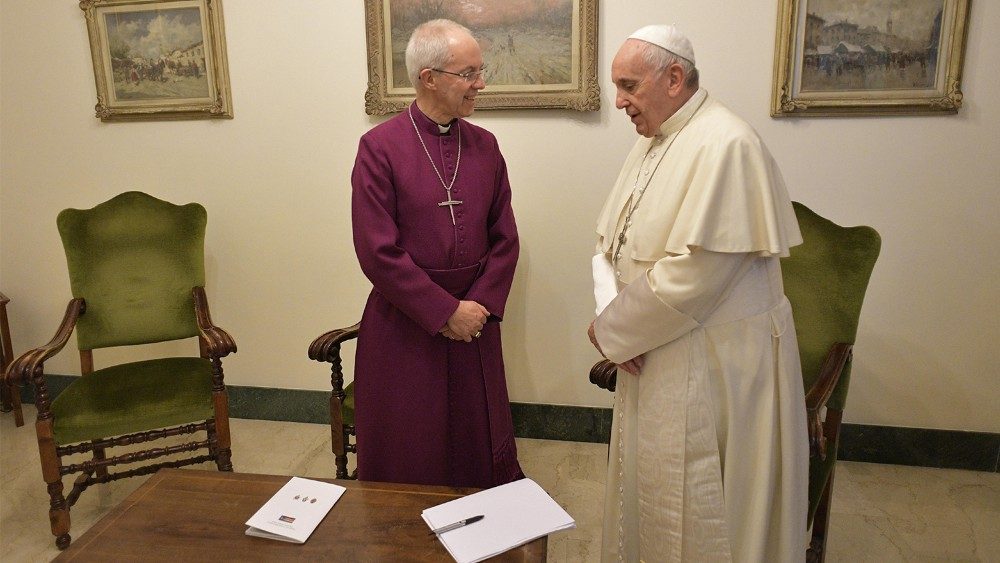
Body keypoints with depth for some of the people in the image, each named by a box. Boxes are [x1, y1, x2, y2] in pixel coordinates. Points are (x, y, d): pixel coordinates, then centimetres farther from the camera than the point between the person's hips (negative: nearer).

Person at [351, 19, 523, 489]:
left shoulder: (484, 146, 5)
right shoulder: (380, 147, -9)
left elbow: (504, 238, 6)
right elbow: (378, 252, -13)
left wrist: (481, 305, -7)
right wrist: (445, 312, -13)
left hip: (474, 323, 4)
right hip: (403, 327, -4)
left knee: (485, 451, 13)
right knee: (407, 462, 9)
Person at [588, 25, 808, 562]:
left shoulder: (724, 145, -20)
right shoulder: (652, 143, 9)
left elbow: (696, 271, -26)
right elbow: (610, 240, 9)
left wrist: (612, 329, -15)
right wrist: (613, 315, -9)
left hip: (714, 365, -8)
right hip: (652, 353, 8)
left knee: (699, 510, 7)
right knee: (648, 484, 21)